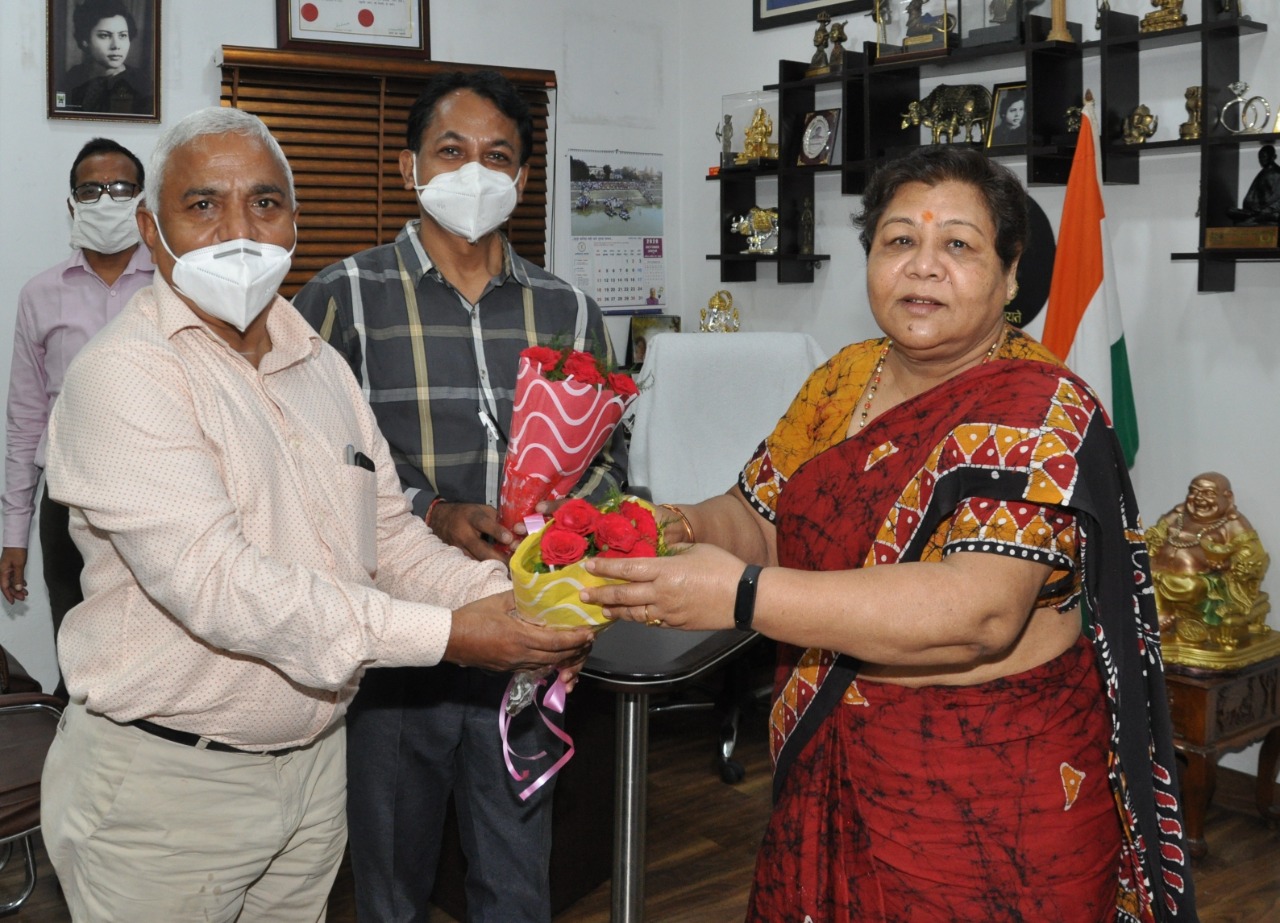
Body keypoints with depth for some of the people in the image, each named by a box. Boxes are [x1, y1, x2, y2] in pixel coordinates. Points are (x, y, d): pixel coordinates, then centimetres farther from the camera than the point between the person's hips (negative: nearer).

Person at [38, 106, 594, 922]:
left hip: (315, 761, 7)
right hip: (163, 780, -6)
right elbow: (214, 582, -27)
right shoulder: (123, 376, -17)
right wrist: (447, 633, -31)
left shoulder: (322, 367, 8)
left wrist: (506, 601, -12)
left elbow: (389, 533, 7)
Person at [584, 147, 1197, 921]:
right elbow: (756, 519, 7)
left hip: (990, 797, -6)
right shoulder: (844, 378, 4)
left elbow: (980, 611, -30)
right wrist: (684, 531, -17)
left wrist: (743, 596, -33)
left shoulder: (1038, 411, -18)